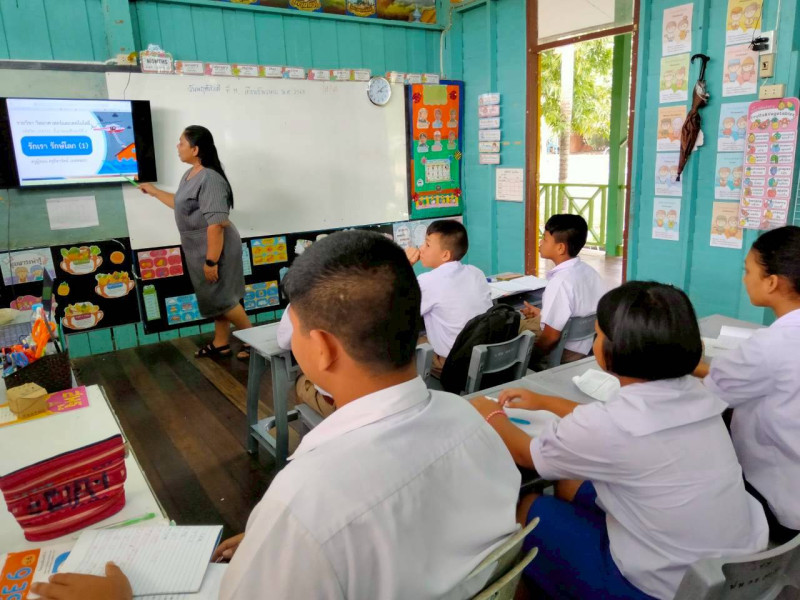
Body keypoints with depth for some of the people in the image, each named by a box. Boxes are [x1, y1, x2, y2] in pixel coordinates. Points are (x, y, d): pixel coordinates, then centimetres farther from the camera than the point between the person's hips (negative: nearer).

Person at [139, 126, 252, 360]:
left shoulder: (210, 178, -23)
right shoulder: (190, 175, 10)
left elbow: (216, 224, -28)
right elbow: (181, 204, 29)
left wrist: (211, 261, -27)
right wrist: (154, 191, 30)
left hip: (215, 248, -10)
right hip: (202, 249, 10)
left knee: (220, 298, -2)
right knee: (215, 297, 15)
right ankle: (220, 343, 26)